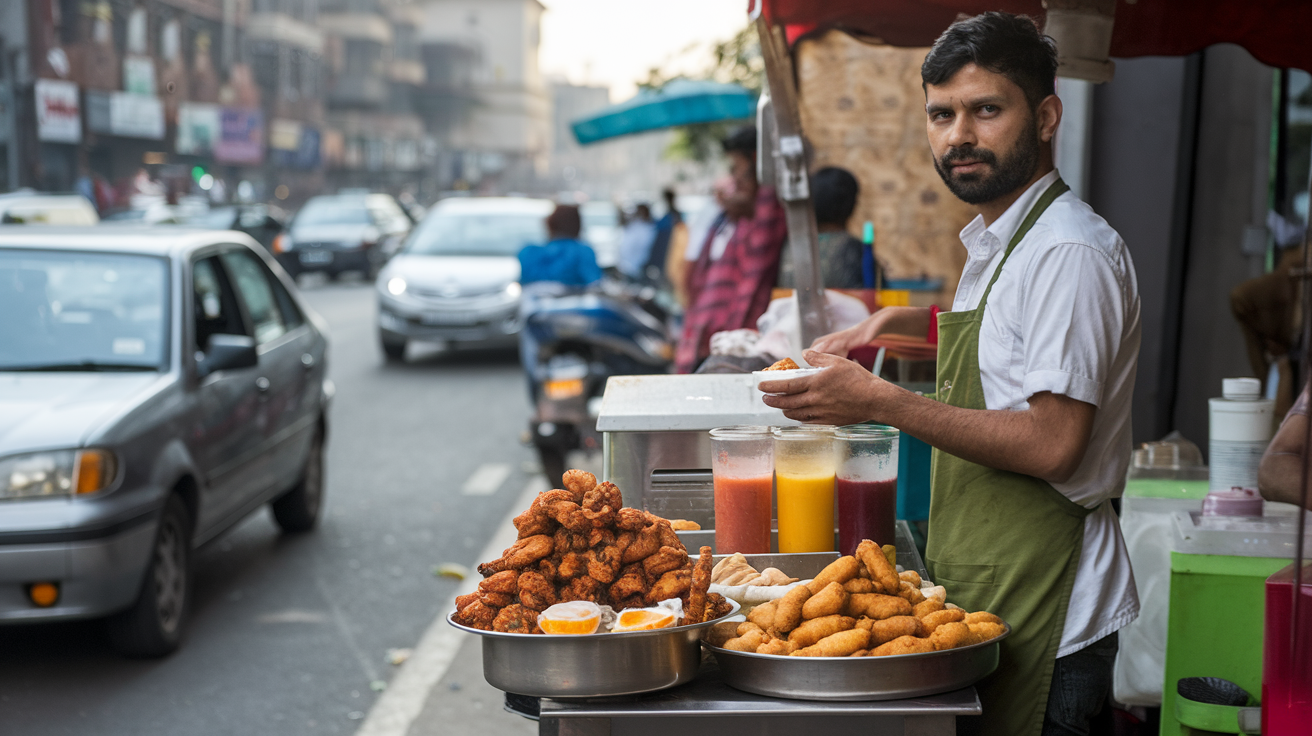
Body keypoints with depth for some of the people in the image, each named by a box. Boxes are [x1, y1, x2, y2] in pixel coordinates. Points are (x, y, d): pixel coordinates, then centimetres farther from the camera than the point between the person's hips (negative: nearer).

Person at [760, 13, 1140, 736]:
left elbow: (1052, 445, -23)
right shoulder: (995, 243, 14)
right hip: (979, 594, 9)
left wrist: (880, 402, -22)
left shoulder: (1071, 252, -17)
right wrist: (895, 322, 26)